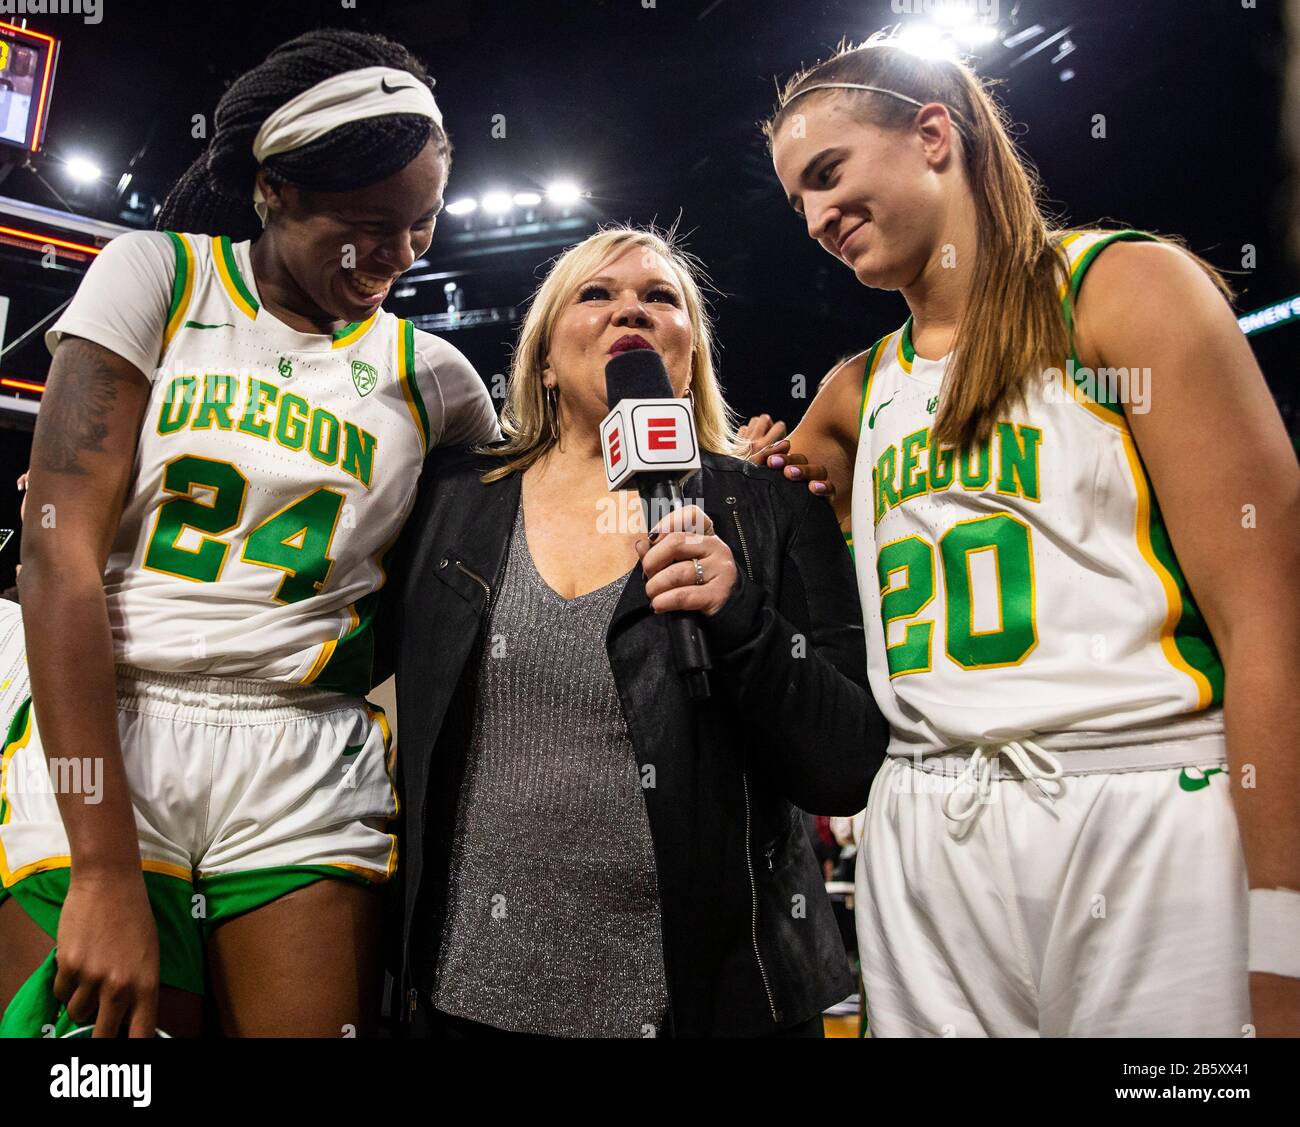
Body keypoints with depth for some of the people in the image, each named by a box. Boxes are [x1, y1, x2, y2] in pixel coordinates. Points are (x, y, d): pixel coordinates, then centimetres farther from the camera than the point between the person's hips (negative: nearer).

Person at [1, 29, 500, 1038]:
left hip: (310, 786, 2)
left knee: (313, 1018, 0)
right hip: (97, 742, -1)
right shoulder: (158, 276, 2)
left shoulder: (431, 372, 8)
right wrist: (106, 868, -14)